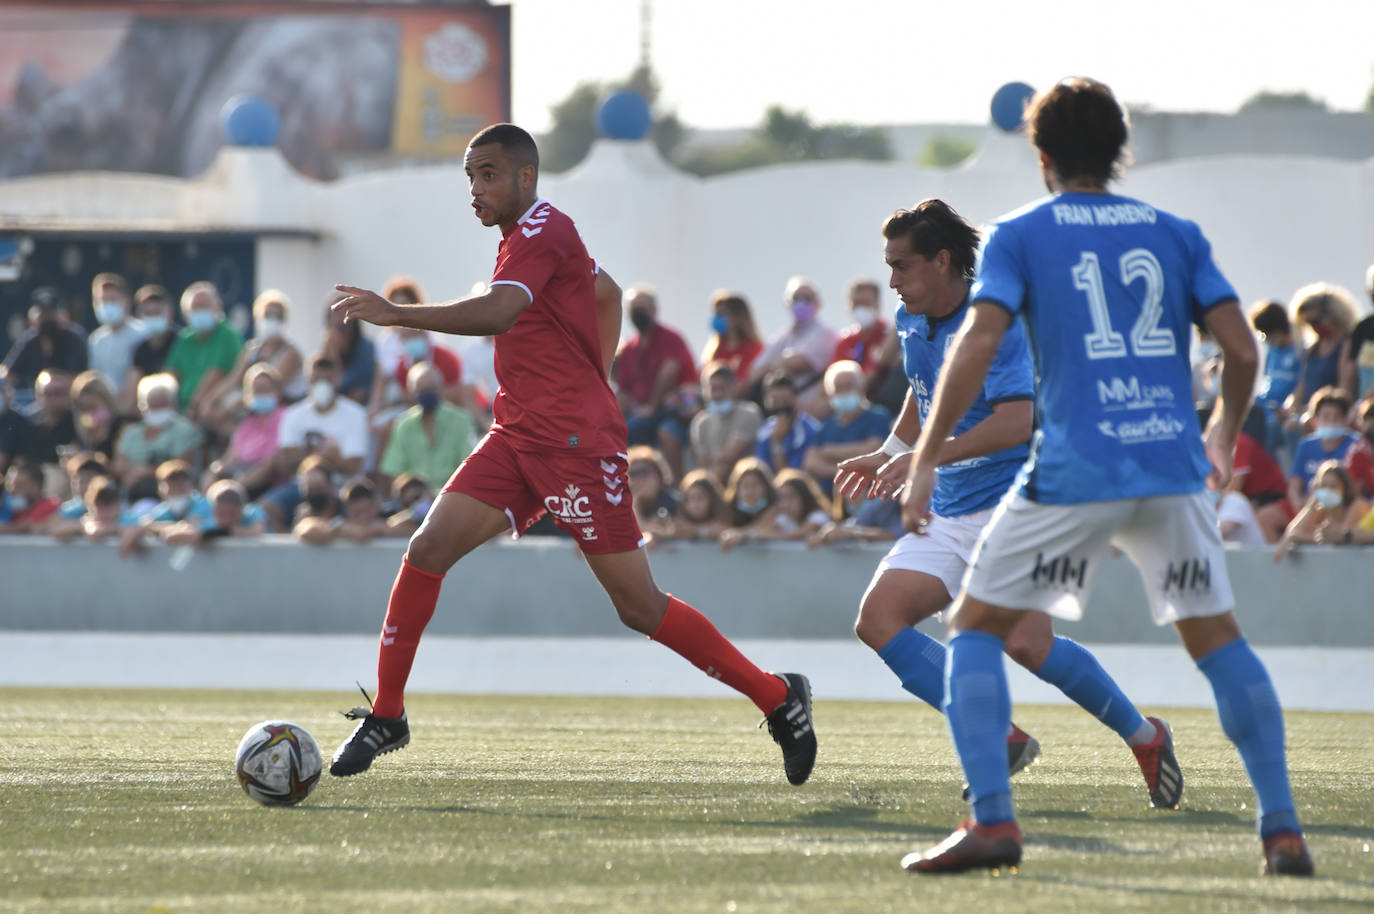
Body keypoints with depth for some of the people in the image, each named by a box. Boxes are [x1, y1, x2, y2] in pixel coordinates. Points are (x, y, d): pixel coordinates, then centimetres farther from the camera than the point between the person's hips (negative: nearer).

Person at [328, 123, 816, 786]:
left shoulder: (542, 234, -14)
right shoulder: (531, 234, 17)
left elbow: (496, 313, -32)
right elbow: (608, 295, 33)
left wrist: (396, 314, -34)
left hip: (576, 443, -9)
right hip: (517, 435, 9)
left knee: (639, 607, -5)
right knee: (429, 548, -6)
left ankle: (778, 697, 9)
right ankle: (386, 717, 1)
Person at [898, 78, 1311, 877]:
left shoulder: (1020, 236, 4)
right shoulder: (1176, 234, 12)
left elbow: (980, 342, -9)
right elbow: (1241, 347, 7)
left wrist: (926, 459, -7)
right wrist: (1223, 436, 25)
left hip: (1073, 474, -3)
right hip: (1173, 467, 3)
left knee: (977, 626, 8)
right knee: (1218, 638, 15)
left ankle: (992, 820, -7)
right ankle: (1283, 829, 6)